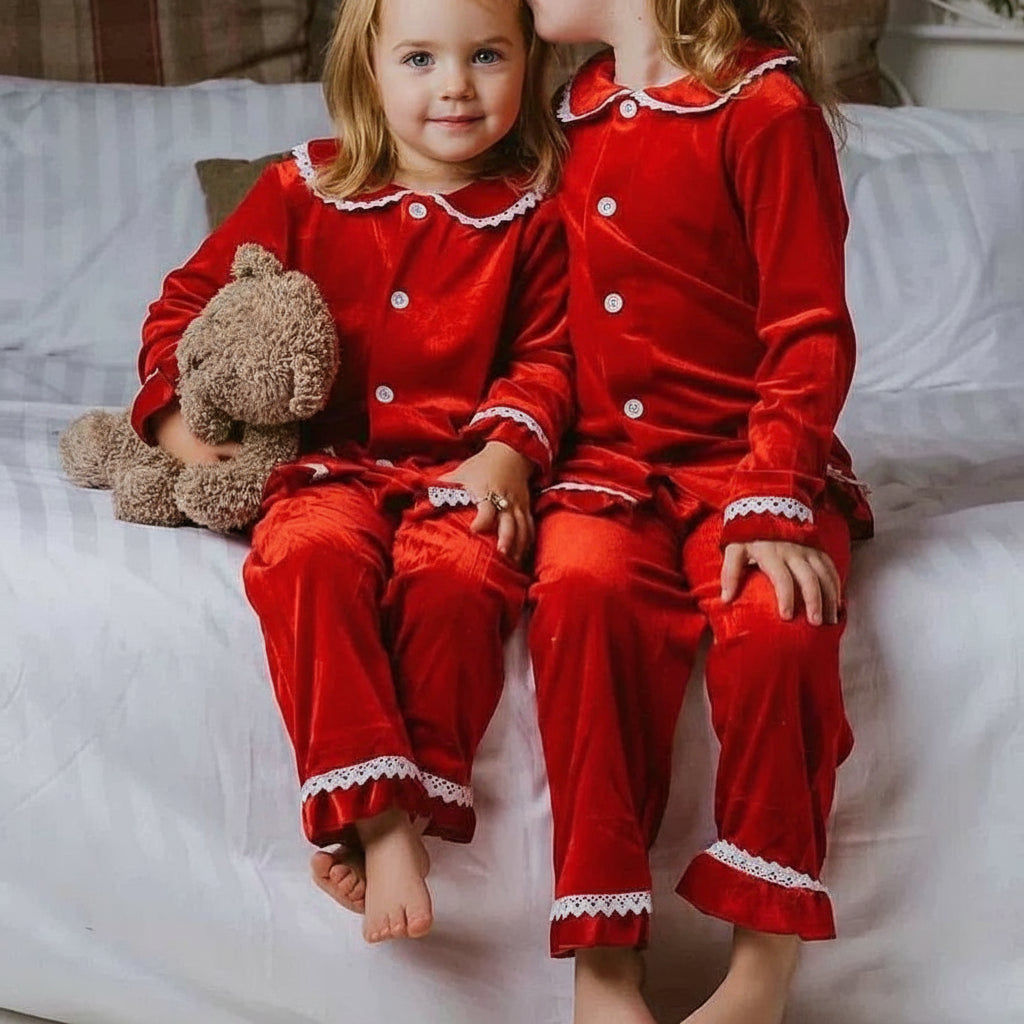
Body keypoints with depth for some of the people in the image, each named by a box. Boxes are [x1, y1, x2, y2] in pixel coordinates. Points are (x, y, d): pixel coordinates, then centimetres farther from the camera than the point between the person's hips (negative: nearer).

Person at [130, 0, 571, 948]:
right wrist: (175, 413, 0)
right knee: (311, 554, -33)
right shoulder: (304, 190, 9)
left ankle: (404, 814, -26)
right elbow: (192, 295, 15)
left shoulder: (533, 215, 7)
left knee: (454, 574, -34)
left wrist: (507, 452, -14)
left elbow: (546, 355, 5)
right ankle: (377, 817, -33)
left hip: (461, 469, -1)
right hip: (331, 460, 1)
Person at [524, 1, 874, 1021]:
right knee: (583, 588, -30)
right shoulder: (577, 110, 15)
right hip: (608, 461, 4)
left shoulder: (764, 107, -5)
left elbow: (812, 333, -9)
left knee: (777, 621, -33)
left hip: (746, 457, -3)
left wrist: (773, 501, -20)